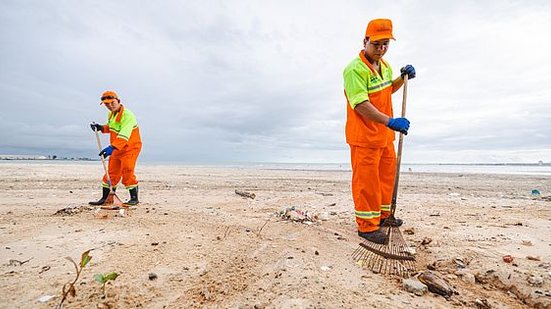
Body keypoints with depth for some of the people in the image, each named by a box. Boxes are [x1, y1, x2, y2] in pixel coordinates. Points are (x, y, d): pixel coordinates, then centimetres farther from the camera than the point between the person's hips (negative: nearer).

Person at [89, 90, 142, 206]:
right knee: (111, 173, 11)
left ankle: (134, 198, 0)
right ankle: (104, 198, 21)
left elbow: (124, 135, -33)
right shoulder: (111, 114, 8)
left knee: (127, 173, -12)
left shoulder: (127, 115, -21)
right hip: (116, 149, 8)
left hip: (130, 148, -8)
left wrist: (112, 147, -43)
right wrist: (101, 128, 8)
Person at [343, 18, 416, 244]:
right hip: (364, 136, -9)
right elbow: (361, 105, -28)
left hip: (385, 134, 10)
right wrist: (389, 121, -35)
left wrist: (403, 78, 12)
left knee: (387, 175, 18)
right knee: (366, 180, -2)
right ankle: (367, 225, 12)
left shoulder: (385, 66, 12)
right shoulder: (355, 69, -18)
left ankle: (383, 214, 37)